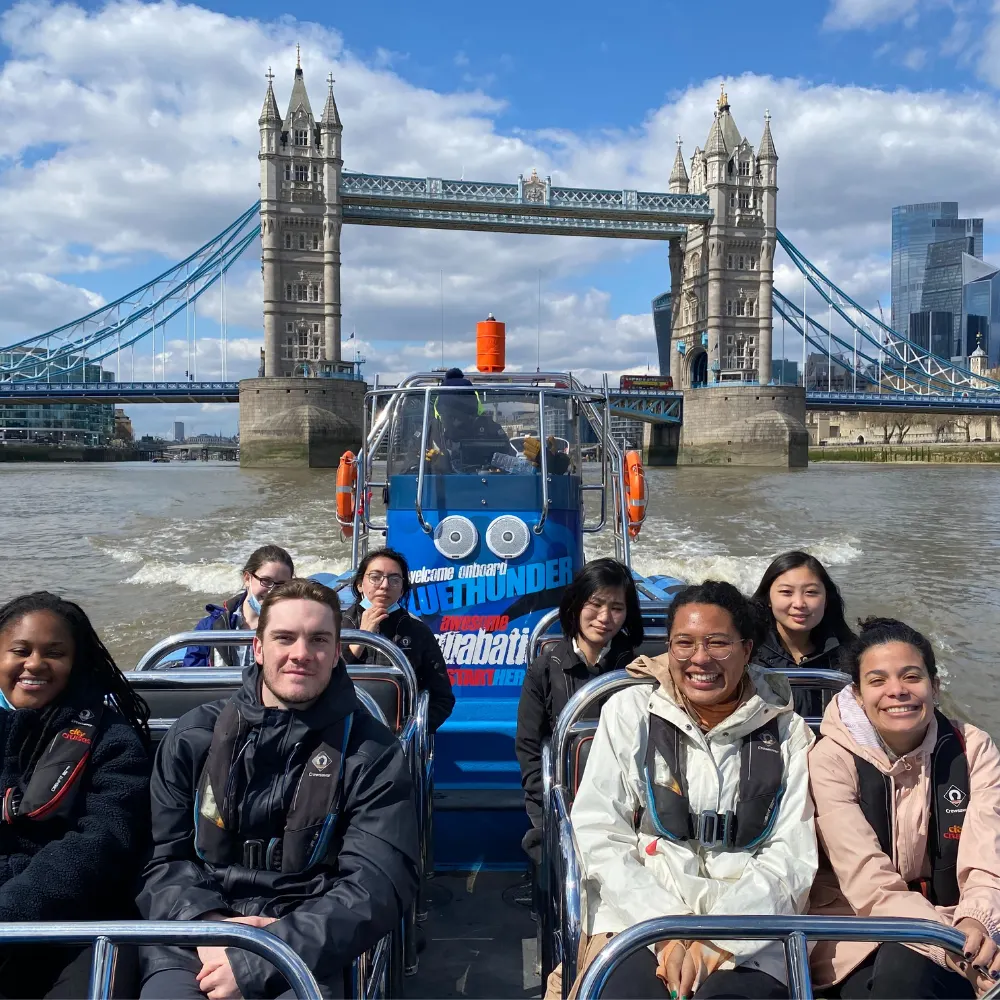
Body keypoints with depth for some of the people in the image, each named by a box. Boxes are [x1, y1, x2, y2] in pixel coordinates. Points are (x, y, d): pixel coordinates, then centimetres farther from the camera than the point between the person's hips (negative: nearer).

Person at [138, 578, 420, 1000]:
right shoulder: (194, 736, 8)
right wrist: (206, 924, -11)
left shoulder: (372, 753, -1)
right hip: (191, 941, 2)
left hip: (304, 955, -2)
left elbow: (377, 884, -8)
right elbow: (164, 855, 10)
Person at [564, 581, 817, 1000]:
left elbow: (793, 853, 1)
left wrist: (719, 937, -13)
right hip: (639, 919, 0)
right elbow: (598, 833, 0)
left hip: (748, 941, 0)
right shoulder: (630, 711, 6)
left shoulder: (786, 731, 8)